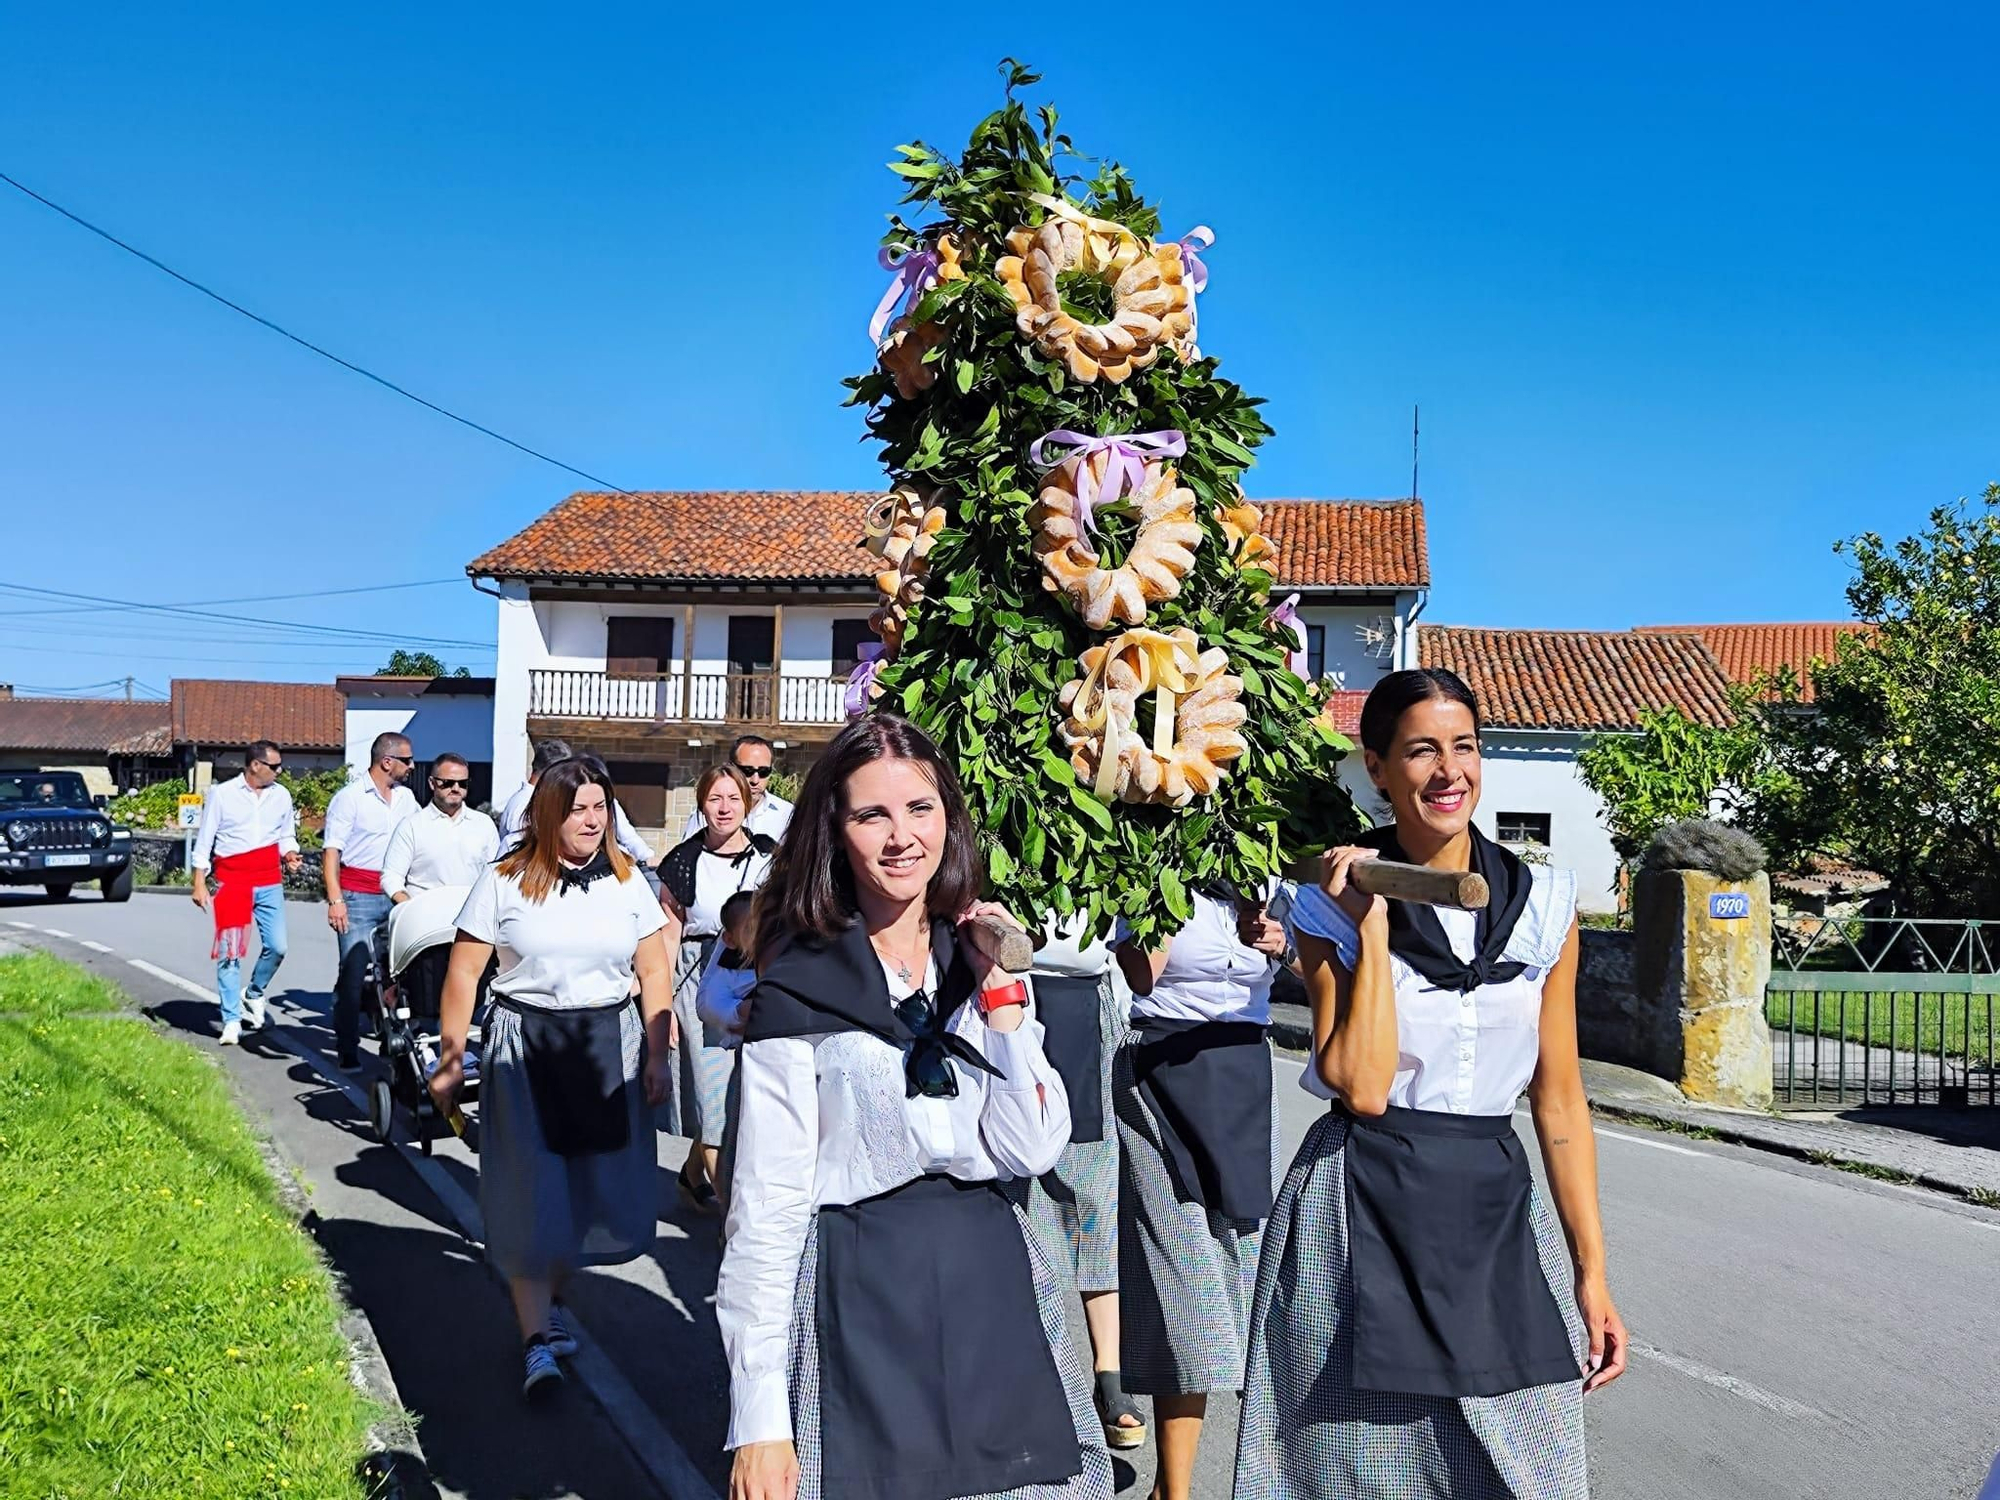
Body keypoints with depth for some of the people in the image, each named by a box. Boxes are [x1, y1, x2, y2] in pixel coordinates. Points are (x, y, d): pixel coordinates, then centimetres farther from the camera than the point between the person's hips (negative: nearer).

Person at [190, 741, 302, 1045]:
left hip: (269, 882, 3)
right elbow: (204, 840, 2)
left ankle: (254, 994, 26)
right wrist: (199, 883, -1)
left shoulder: (281, 796, 7)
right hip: (232, 881, -3)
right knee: (229, 952, -2)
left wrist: (290, 854, -4)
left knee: (276, 947, -2)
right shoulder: (221, 794, -2)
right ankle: (232, 1020, 4)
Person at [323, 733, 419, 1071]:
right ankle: (347, 1049, 4)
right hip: (358, 897, -5)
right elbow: (332, 852, -7)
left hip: (396, 897, 5)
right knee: (353, 973, -3)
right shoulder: (350, 797, -4)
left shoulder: (406, 798, 14)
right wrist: (335, 899, -16)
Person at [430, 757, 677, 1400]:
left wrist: (657, 1056, 0)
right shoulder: (504, 881, -2)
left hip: (609, 1046, 3)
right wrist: (450, 1059, -2)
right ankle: (536, 1341, 3)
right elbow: (464, 972, 0)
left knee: (597, 1186, 8)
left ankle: (552, 1297, 33)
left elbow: (653, 972, 5)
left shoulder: (627, 881, 4)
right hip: (524, 1047, -2)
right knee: (529, 1195, -4)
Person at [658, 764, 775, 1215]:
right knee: (717, 1095, -4)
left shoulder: (767, 856, 3)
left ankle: (693, 1172, 33)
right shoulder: (685, 860, -2)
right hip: (701, 984, -3)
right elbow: (670, 933, -1)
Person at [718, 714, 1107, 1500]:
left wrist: (1002, 994, -9)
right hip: (858, 1304, -4)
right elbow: (765, 1210, -10)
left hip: (993, 1291, 5)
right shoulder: (798, 993, -9)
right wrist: (759, 1419, -13)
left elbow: (1031, 1152, -2)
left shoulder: (981, 961, 5)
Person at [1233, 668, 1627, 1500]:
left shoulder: (1544, 904, 2)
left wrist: (1591, 1271, 4)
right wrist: (1372, 928, -15)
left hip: (1495, 1211, 3)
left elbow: (1559, 1098, 5)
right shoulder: (1331, 909, -5)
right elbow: (1364, 1087, -15)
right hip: (1366, 1214, -2)